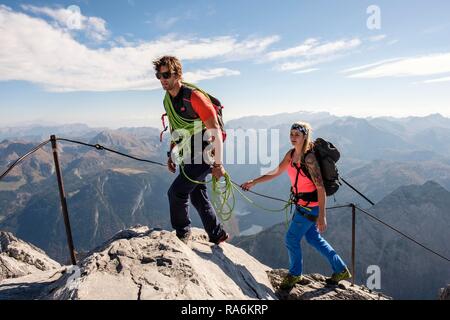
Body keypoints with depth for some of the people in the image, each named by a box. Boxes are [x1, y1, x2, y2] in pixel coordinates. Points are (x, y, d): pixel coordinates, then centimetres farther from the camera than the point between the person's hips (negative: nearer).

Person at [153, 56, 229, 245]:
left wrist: (218, 164, -21)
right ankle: (217, 235, 30)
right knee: (197, 195, 14)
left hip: (204, 153, -9)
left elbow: (215, 130, -21)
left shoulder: (194, 97, -20)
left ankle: (182, 233, 11)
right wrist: (171, 154, 15)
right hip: (188, 155, 9)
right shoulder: (168, 100, 6)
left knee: (176, 192, -12)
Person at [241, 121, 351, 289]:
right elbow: (276, 173, 11)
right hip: (302, 204, 8)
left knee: (291, 239, 2)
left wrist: (322, 216, -28)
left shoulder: (309, 158, -24)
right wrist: (254, 182, 10)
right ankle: (341, 270, 35)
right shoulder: (291, 154, 0)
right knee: (314, 239, 19)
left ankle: (295, 275, 27)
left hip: (311, 206, -8)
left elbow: (321, 188, -26)